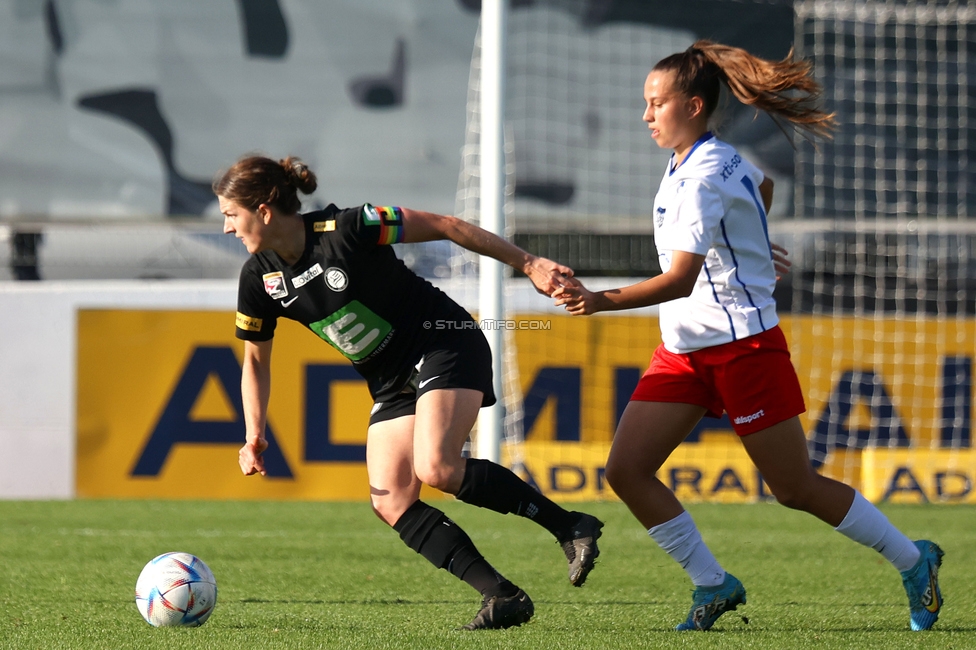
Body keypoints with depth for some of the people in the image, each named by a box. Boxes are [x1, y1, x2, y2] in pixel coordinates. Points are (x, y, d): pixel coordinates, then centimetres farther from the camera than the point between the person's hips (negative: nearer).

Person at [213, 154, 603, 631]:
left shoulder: (346, 230, -22)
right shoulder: (259, 278, -3)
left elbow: (446, 227, -14)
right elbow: (255, 359, 12)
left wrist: (527, 263, -12)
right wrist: (254, 436, 0)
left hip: (443, 345, -7)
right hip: (390, 384, 7)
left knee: (435, 469, -29)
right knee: (390, 503, -11)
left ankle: (569, 526, -15)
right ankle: (503, 597, -10)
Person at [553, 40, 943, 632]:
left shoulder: (701, 180, -22)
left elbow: (681, 280, -31)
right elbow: (763, 187, 28)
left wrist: (601, 302, -42)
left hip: (742, 346, -9)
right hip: (684, 349, 9)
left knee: (795, 488, 0)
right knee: (626, 470, -3)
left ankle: (914, 561, 18)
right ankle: (714, 586, 7)